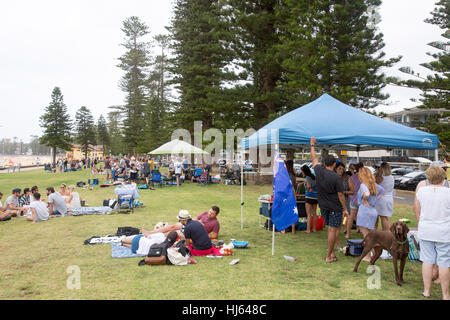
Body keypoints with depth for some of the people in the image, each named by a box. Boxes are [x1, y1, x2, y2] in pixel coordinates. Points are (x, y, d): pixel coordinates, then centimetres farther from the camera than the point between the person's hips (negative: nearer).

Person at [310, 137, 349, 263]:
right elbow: (340, 194, -12)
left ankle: (331, 251, 18)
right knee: (333, 230, 2)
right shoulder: (336, 177, -17)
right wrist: (345, 209, -2)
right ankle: (329, 256, 7)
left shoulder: (318, 171, -4)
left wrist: (312, 145, 25)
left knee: (332, 228, 20)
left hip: (323, 206, 6)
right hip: (335, 207, -6)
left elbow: (314, 159, 13)